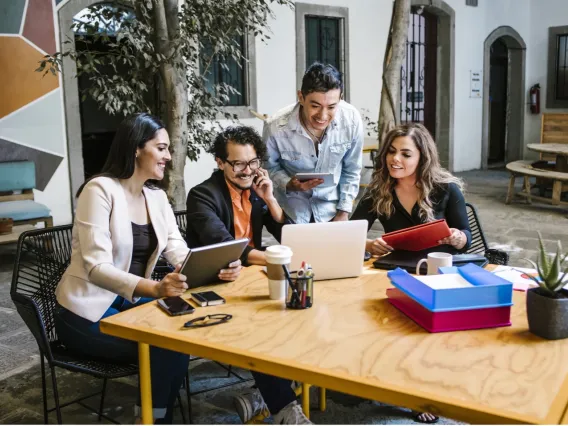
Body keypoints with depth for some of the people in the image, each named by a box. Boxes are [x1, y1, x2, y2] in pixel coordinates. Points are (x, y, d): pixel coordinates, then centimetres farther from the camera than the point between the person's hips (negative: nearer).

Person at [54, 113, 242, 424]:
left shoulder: (157, 196, 7)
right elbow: (96, 267, -25)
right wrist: (155, 288, -40)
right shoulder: (100, 189, -16)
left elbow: (178, 251, -1)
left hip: (132, 302, 7)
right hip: (89, 312, -7)